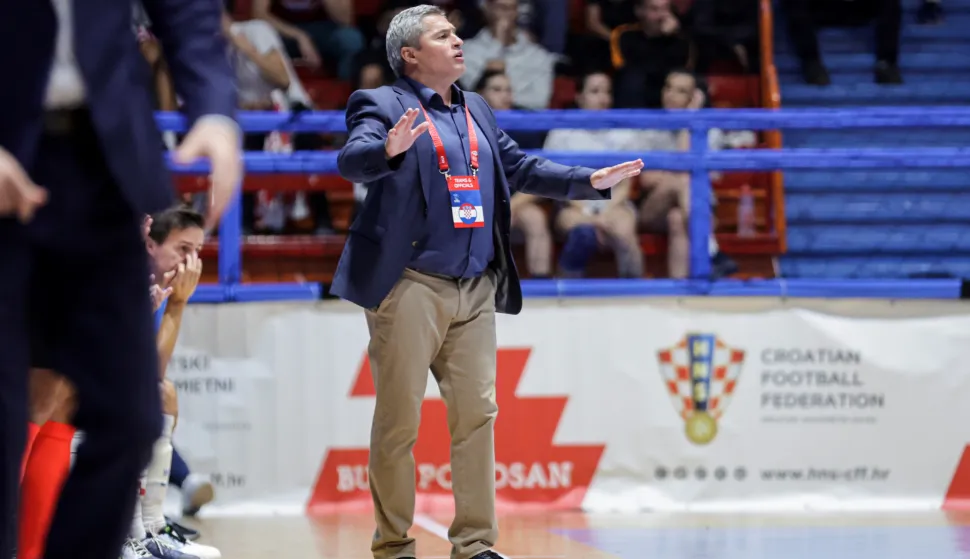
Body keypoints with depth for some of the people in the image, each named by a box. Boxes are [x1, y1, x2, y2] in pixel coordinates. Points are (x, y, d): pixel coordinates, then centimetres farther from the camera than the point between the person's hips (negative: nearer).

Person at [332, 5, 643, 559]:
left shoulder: (477, 111, 18)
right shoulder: (382, 105, -4)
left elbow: (521, 168, 20)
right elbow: (351, 160, -21)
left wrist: (591, 181, 11)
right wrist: (390, 149, -42)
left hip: (476, 290, 6)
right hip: (411, 286, -6)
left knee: (477, 413, 5)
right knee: (400, 420, -2)